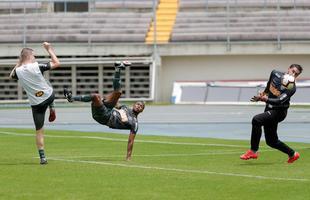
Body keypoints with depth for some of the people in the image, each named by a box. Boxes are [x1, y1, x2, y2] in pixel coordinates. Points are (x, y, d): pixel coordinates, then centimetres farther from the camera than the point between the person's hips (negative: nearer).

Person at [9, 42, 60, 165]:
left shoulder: (18, 71, -7)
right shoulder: (37, 66, -15)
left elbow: (11, 76, 20)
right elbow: (56, 64, -6)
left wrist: (19, 63, 20)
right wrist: (49, 50, 4)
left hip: (36, 104, 1)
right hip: (49, 97, -1)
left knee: (39, 130, 6)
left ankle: (42, 157, 3)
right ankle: (52, 109, 28)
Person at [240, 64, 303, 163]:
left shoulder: (291, 88, -18)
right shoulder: (275, 74, 1)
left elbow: (279, 101, -30)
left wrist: (266, 99, -41)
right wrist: (263, 93, 18)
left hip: (279, 111, -7)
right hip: (269, 109, 7)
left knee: (256, 120, -29)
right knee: (271, 141, 12)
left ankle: (253, 151, -24)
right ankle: (292, 154, 32)